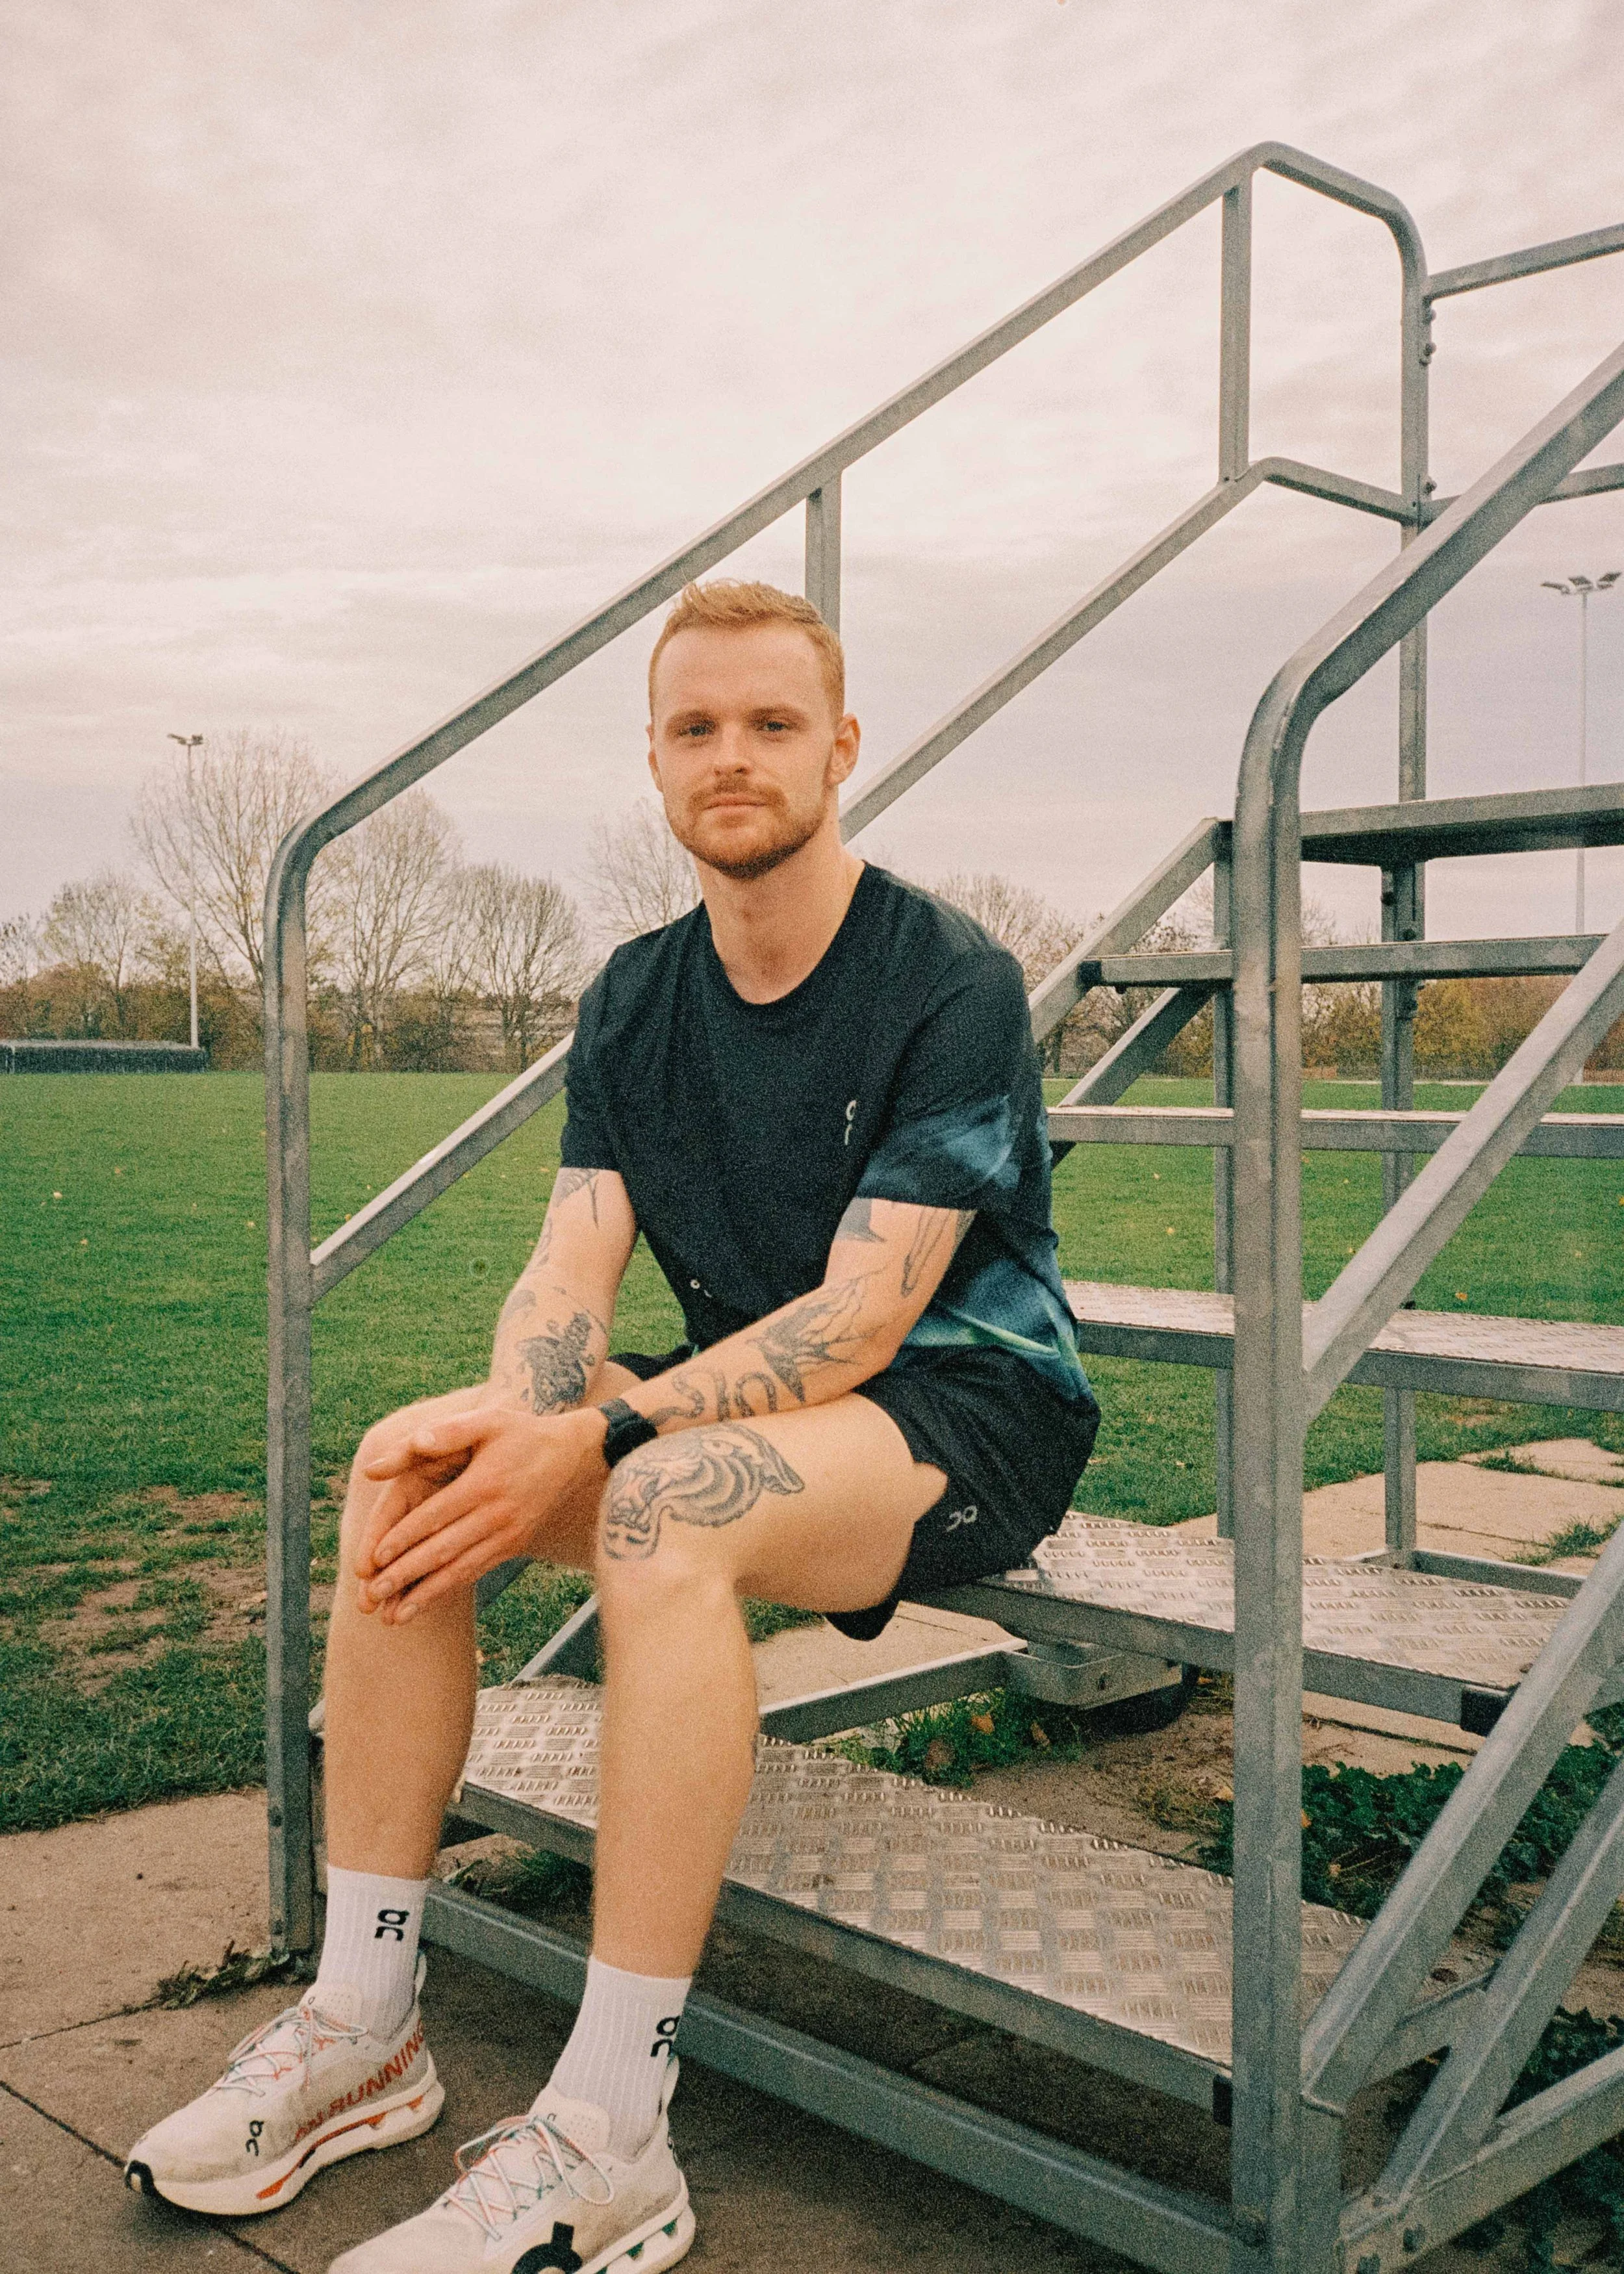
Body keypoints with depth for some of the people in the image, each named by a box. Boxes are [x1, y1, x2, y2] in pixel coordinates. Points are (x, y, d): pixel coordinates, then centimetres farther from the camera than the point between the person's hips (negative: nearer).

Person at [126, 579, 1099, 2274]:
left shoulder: (953, 985, -14)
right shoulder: (635, 1002, 6)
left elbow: (861, 1316, -22)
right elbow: (568, 1272, -2)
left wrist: (591, 1440, -30)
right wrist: (512, 1418, -25)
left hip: (972, 1406, -6)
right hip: (746, 1400, 7)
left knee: (663, 1512, -35)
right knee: (408, 1466, -14)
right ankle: (361, 2026, -5)